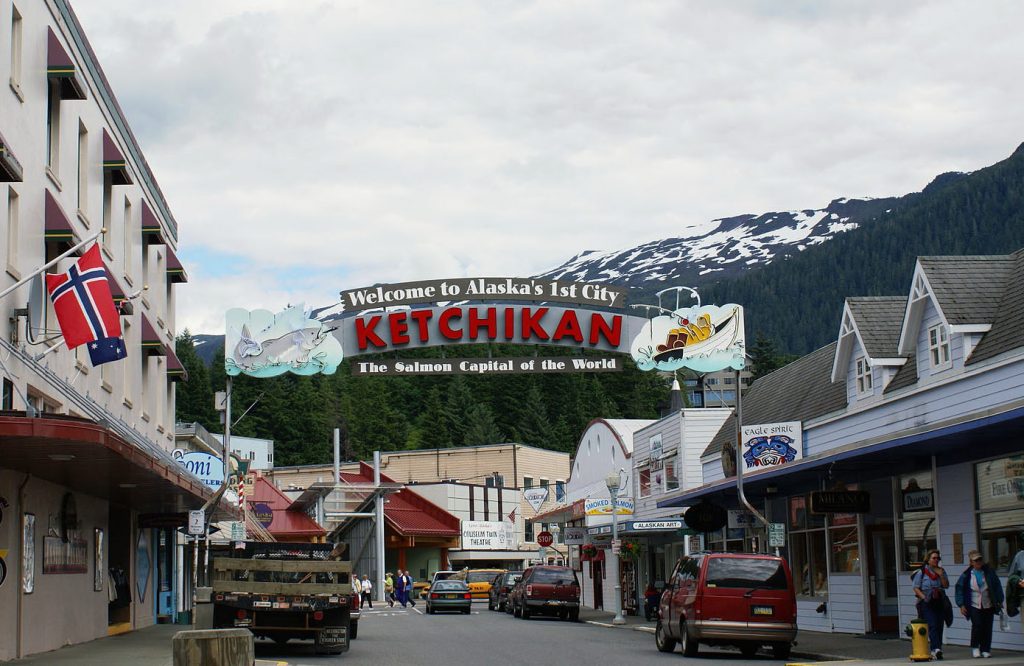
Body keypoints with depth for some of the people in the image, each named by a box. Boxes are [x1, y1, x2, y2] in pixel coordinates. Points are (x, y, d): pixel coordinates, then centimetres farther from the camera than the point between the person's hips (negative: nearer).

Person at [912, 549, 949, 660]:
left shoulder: (941, 571, 12)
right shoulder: (921, 572, -1)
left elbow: (946, 586, 6)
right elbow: (916, 588, -2)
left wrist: (941, 575, -9)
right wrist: (924, 597, -15)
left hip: (940, 602, 5)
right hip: (927, 603, -5)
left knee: (939, 626, 4)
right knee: (932, 626, -16)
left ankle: (936, 650, 11)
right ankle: (936, 649, -25)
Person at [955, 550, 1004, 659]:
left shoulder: (989, 572, 4)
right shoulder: (966, 575, -1)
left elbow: (997, 586, 9)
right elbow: (959, 588, 3)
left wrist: (999, 601, 5)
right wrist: (961, 605, -1)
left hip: (988, 605, 2)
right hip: (974, 605, -2)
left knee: (987, 627, 1)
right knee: (977, 625, -15)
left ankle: (985, 649, 13)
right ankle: (975, 647, 5)